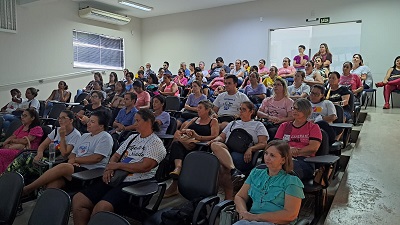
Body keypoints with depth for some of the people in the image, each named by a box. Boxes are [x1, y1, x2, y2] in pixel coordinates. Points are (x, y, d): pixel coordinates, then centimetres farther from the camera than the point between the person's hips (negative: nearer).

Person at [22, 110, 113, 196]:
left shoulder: (105, 137, -1)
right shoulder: (85, 136, 24)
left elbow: (96, 158, -12)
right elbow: (72, 153, 21)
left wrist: (75, 159, -4)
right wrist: (71, 160, -3)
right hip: (76, 168, 7)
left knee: (63, 167, -28)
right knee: (52, 183, -21)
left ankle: (27, 189, -17)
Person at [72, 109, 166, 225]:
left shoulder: (155, 143, -3)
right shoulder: (132, 138, 21)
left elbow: (145, 166, -16)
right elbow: (116, 156, 22)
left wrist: (118, 165, -8)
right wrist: (109, 168, -1)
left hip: (135, 183, -8)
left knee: (101, 207, -31)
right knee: (77, 200, -8)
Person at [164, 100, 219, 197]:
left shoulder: (213, 121, 12)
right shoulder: (195, 119, 30)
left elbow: (215, 137, -4)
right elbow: (181, 130, 21)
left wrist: (198, 137, -15)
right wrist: (186, 130, -4)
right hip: (189, 144, 5)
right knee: (176, 144, -31)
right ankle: (178, 166, -55)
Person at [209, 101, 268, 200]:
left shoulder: (258, 125, 22)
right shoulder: (233, 123, 36)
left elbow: (263, 143, 8)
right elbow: (222, 136, 27)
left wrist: (250, 149, -13)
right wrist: (216, 139, 1)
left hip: (243, 154, -4)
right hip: (226, 149, 5)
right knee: (215, 145, -34)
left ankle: (229, 198, -35)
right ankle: (234, 170, -48)